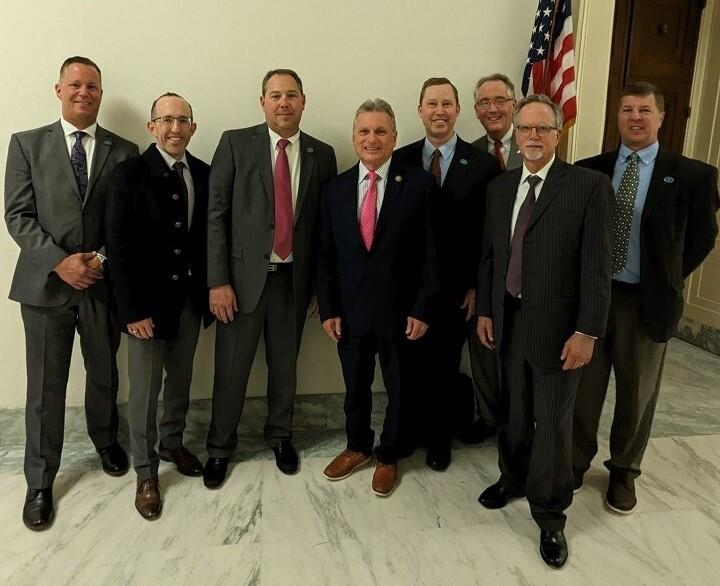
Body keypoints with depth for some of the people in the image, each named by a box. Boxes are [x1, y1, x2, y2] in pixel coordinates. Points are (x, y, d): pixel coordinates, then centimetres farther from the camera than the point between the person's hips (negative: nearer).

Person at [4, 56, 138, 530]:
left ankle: (105, 440, 42)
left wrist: (103, 258, -12)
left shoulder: (124, 151, 4)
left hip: (104, 282, 1)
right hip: (46, 282, -1)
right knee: (45, 388, 5)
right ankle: (40, 483, 21)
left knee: (104, 375, 16)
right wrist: (60, 261, -14)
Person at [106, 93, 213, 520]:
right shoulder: (130, 173, -9)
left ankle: (173, 444, 40)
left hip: (191, 298, 4)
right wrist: (132, 309, -15)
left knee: (181, 380, 18)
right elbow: (119, 246, -12)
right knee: (144, 390, 6)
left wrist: (212, 289, 0)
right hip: (148, 301, -4)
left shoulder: (204, 174, 3)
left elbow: (210, 235, 6)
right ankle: (146, 471, 24)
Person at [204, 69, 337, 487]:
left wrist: (321, 286, 6)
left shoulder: (322, 154, 5)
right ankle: (220, 447, 27)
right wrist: (218, 280, -10)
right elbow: (216, 213, -4)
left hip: (294, 278, 2)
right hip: (244, 274, -2)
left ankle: (281, 435, 37)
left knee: (285, 364, 15)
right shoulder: (236, 143, -1)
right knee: (231, 368, 6)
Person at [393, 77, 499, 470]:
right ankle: (414, 428, 35)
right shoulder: (400, 160, 2)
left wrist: (476, 286, -6)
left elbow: (489, 231, -3)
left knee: (445, 364, 11)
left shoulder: (482, 164, -3)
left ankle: (440, 437, 32)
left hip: (456, 287, -1)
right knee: (411, 363, 12)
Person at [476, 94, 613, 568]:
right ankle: (514, 478, 43)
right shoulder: (500, 187, 7)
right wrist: (485, 310, 7)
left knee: (553, 422, 7)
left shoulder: (590, 185, -9)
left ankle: (549, 514, 26)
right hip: (508, 321, 5)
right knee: (514, 413, 19)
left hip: (557, 326, -4)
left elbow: (597, 265, -12)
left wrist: (587, 332, -15)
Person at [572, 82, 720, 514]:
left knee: (637, 393, 13)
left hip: (647, 299, -1)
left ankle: (624, 472, 33)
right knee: (583, 388, 12)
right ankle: (575, 462, 32)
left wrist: (668, 279, -1)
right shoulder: (589, 170, 2)